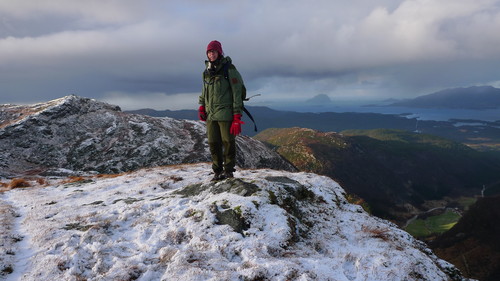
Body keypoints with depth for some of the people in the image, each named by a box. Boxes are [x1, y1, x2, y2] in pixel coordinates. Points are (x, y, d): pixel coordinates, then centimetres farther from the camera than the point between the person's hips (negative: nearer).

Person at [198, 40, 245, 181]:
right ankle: (217, 171, 18)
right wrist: (201, 106, 9)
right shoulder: (207, 71, 13)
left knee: (228, 142, 2)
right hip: (210, 114, 6)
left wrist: (237, 115, -14)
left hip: (225, 113, -5)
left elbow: (237, 92, -8)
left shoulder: (229, 69, -5)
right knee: (213, 143, 7)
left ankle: (228, 170, 16)